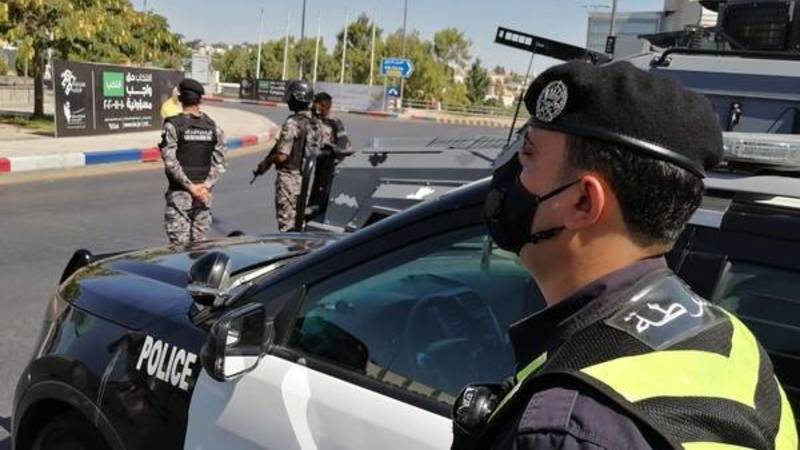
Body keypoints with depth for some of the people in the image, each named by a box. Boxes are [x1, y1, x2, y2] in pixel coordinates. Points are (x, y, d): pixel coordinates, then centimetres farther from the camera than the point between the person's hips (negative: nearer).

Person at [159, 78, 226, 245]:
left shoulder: (173, 125, -8)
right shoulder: (212, 127, 5)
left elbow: (170, 161, -14)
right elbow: (219, 163, 1)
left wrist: (190, 186, -13)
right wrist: (206, 185, -6)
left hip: (179, 192, -4)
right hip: (204, 193, 4)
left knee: (179, 243, -1)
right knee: (199, 242, 11)